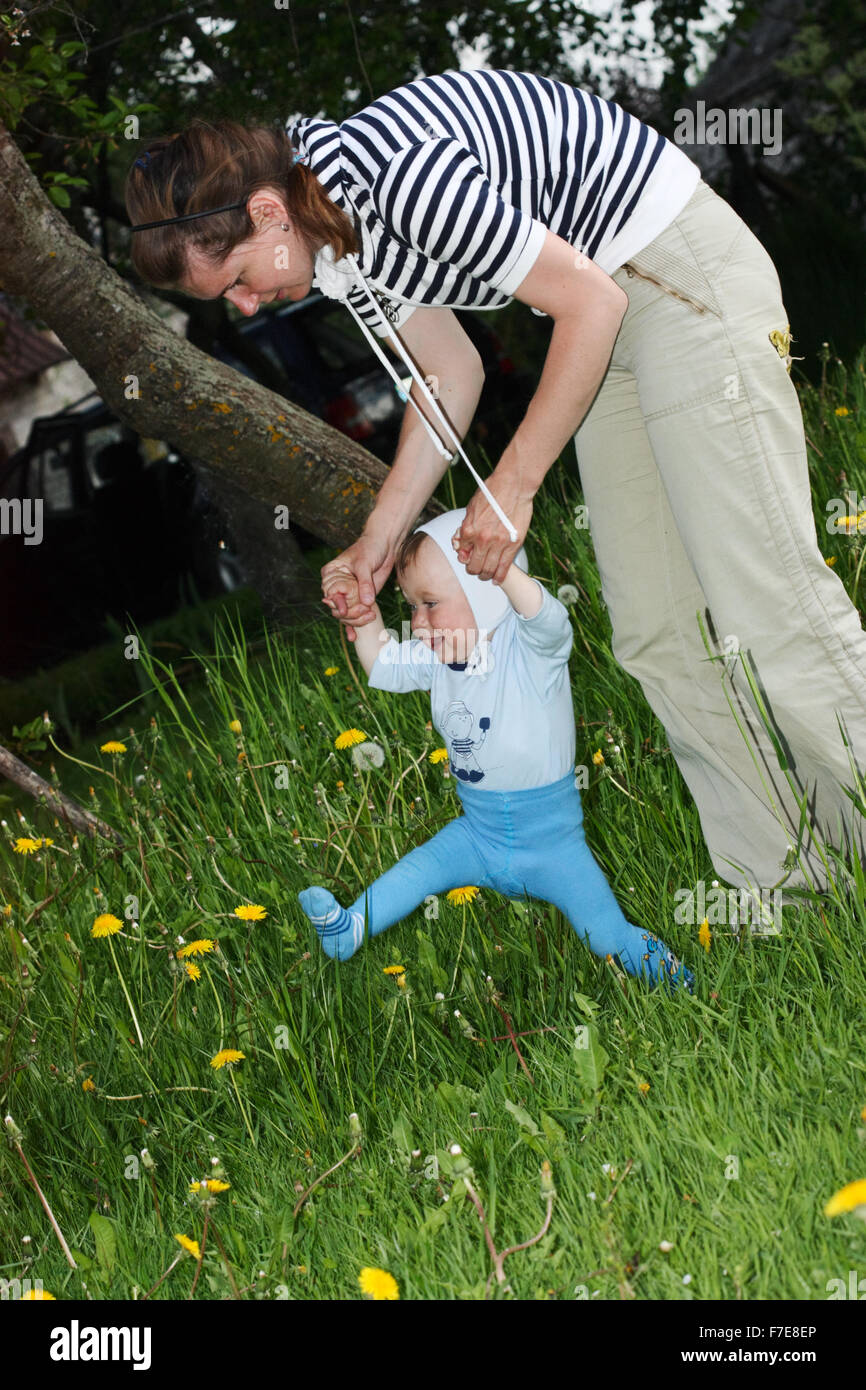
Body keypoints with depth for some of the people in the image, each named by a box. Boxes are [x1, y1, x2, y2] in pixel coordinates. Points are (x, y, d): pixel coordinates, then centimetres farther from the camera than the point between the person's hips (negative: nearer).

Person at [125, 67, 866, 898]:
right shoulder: (335, 234, -1)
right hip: (610, 299, 9)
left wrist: (512, 486, -16)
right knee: (654, 632, 7)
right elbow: (450, 378, 10)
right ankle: (780, 891, 13)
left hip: (681, 273, -9)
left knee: (765, 606, -11)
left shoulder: (400, 174, -30)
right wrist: (377, 545, 4)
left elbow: (590, 302, -22)